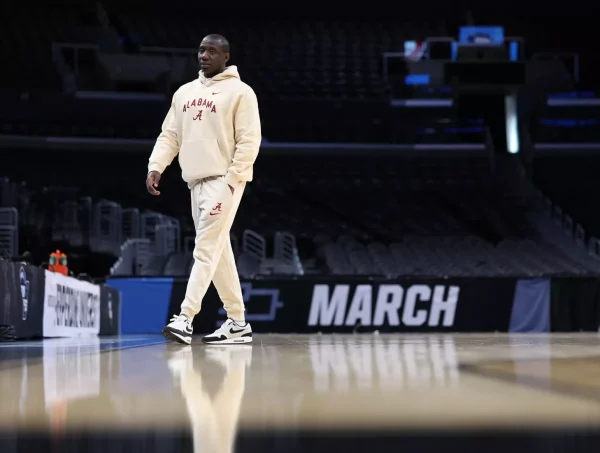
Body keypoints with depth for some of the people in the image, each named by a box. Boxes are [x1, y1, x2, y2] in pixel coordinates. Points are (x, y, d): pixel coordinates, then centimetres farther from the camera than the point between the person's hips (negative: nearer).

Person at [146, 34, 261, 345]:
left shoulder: (240, 92, -4)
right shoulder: (184, 93, 16)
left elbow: (249, 140, -9)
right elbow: (169, 135, 15)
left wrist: (231, 180, -16)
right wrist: (156, 167, 0)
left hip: (224, 180, -7)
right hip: (196, 181, 7)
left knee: (206, 250, -13)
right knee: (219, 252, 9)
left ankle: (185, 319, -19)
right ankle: (238, 323, 15)